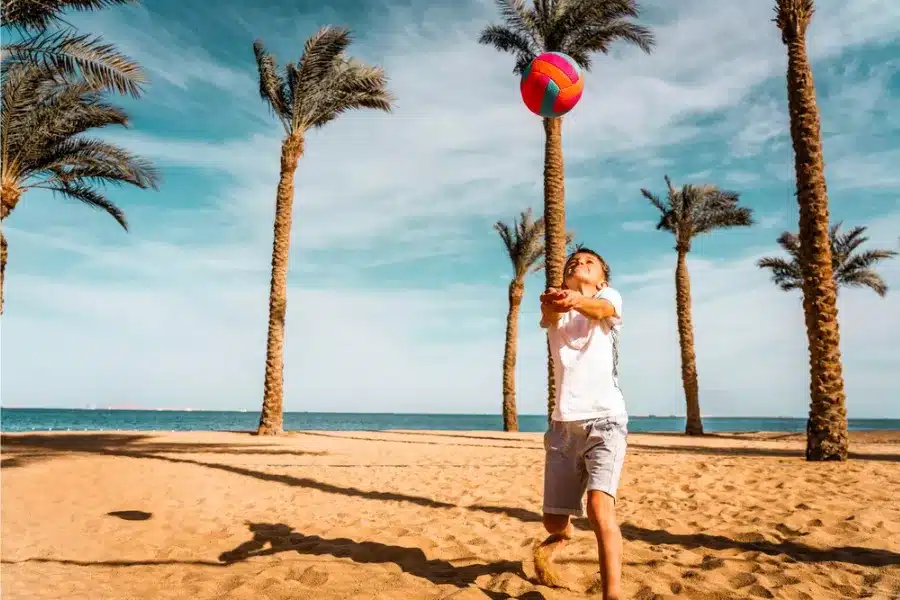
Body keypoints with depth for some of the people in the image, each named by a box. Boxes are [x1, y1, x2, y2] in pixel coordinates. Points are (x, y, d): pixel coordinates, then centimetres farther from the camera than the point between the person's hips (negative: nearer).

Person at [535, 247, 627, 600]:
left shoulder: (609, 296, 6)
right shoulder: (553, 311, 11)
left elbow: (602, 310, -20)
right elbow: (549, 315, -15)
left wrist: (576, 300, -44)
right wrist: (553, 302, -41)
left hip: (605, 418, -3)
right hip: (564, 423, 3)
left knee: (599, 505, -25)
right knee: (554, 522, 8)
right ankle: (559, 539, 43)